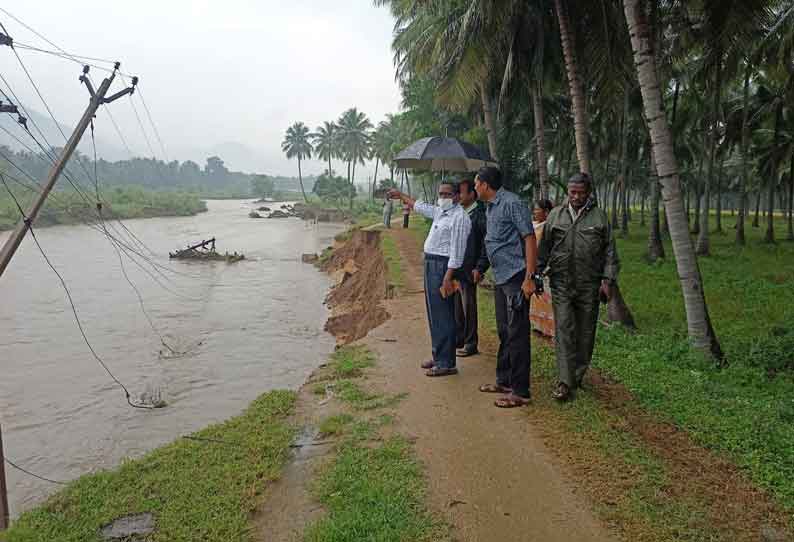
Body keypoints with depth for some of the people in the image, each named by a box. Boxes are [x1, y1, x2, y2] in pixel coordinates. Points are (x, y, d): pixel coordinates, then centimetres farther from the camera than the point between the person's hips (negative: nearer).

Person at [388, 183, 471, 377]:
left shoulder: (459, 217, -15)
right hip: (431, 264, 10)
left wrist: (447, 278, -24)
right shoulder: (440, 212, 14)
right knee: (435, 314, 15)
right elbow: (420, 206, 32)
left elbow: (457, 251, -20)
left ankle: (447, 363, -2)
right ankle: (438, 356, 25)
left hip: (443, 267, -10)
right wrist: (401, 195, 42)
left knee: (442, 316, -8)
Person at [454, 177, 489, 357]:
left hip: (468, 269, -7)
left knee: (468, 307, 0)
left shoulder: (480, 214, -10)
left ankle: (470, 344, 11)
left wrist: (479, 268, -17)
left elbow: (486, 243, -14)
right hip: (454, 267, 8)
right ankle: (459, 339, 27)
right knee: (457, 306, 15)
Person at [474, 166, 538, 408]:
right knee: (504, 332, 17)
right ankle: (504, 381, 29)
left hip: (516, 278, -9)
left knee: (517, 335, -4)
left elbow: (530, 239, -17)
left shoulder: (512, 204, -14)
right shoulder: (490, 207, 14)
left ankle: (520, 392, 4)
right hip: (500, 279, 10)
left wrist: (529, 277, -21)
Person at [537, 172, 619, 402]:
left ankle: (578, 376, 25)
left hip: (589, 285, 0)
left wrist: (607, 280, -1)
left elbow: (609, 251, 6)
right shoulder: (556, 215, 8)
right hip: (561, 283, 0)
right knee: (564, 331, -6)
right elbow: (544, 248, 11)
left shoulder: (599, 216, 5)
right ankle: (565, 382, -6)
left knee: (585, 333, 8)